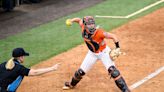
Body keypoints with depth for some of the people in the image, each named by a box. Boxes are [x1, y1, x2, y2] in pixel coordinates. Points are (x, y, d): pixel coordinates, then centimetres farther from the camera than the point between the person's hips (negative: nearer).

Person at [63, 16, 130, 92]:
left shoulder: (99, 33, -34)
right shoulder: (83, 28, -20)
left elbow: (113, 36, -28)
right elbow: (79, 20, 0)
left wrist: (117, 48, -36)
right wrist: (71, 20, -18)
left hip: (103, 52, -5)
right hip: (92, 53, 5)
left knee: (112, 70, -24)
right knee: (81, 71, 12)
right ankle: (71, 84, 43)